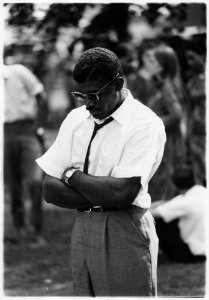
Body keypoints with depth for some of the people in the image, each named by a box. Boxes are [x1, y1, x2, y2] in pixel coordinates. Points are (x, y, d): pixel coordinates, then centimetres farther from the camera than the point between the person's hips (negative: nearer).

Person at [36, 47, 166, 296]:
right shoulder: (75, 119, 8)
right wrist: (101, 198, -12)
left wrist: (72, 175, -7)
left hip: (124, 233, -5)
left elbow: (122, 193, -20)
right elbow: (50, 191, 3)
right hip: (81, 231, 5)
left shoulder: (145, 124, -10)